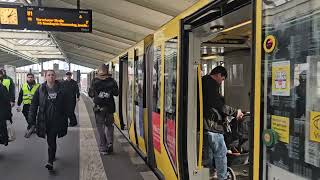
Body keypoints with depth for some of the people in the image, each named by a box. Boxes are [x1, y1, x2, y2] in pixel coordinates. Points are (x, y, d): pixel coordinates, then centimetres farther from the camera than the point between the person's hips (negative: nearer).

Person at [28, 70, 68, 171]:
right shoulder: (40, 89, 1)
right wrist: (32, 118, -3)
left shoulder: (61, 89, -1)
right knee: (51, 140, 11)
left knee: (52, 140, -1)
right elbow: (34, 104, 3)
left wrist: (65, 118, 2)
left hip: (57, 119, -1)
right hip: (44, 120, 1)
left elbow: (65, 105, 2)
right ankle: (52, 156, 35)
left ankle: (50, 161, 4)